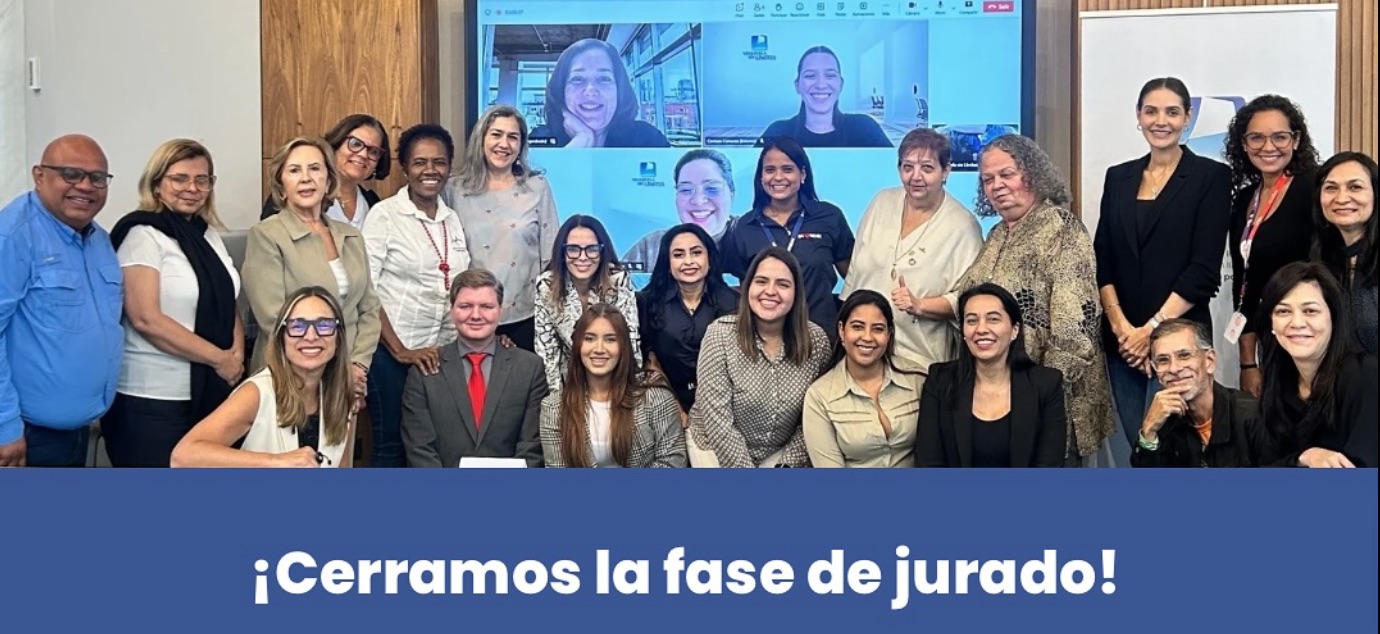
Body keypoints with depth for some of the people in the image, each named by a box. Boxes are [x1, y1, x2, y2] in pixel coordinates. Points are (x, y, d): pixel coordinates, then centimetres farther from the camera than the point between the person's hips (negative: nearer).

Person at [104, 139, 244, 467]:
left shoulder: (209, 234, 12)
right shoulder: (142, 234, -9)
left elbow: (227, 304, 18)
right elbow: (146, 319, -18)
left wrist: (237, 353, -3)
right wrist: (221, 360, -13)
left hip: (210, 392, 7)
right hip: (151, 400, -7)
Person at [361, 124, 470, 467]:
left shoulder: (452, 219, 9)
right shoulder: (385, 214, -7)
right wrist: (400, 350, -16)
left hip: (442, 351, 5)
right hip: (392, 351, -5)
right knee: (391, 443, 2)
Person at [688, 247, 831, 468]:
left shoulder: (816, 340, -10)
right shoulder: (720, 334, -18)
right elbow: (717, 420, -20)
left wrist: (788, 464, -12)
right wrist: (747, 472, -21)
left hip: (779, 454, 2)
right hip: (716, 449, -2)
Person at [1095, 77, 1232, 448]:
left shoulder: (1211, 177, -2)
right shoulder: (1118, 178, 12)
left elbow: (1204, 270, -9)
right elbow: (1102, 260, 6)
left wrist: (1153, 329, -14)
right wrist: (1120, 326, -8)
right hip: (1121, 339, 4)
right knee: (1137, 444, 8)